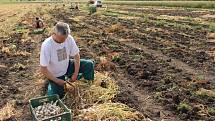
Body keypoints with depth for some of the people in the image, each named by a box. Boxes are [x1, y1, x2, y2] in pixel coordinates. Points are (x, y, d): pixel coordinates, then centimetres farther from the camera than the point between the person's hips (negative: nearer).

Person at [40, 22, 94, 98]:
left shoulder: (69, 39, -18)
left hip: (67, 66, 4)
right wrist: (57, 81, -19)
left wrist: (75, 73, -12)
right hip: (55, 75, -3)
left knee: (89, 64, -13)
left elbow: (76, 56, -5)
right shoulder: (46, 45, -29)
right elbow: (43, 69, -23)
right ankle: (50, 82, 23)